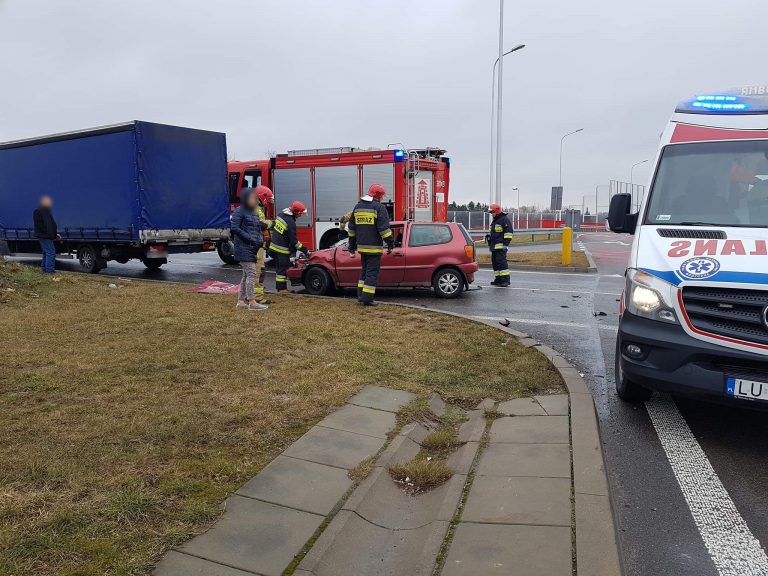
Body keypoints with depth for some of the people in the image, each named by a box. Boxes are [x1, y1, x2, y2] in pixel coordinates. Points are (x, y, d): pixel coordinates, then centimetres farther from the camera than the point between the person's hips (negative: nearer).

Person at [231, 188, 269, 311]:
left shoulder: (254, 213, 18)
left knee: (246, 275, 9)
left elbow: (258, 229, 23)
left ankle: (241, 302, 14)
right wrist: (250, 238, -18)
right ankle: (252, 302, -11)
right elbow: (235, 228, -15)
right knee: (251, 273, -12)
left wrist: (260, 240, 4)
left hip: (252, 249, 9)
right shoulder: (239, 211, -6)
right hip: (243, 247, -8)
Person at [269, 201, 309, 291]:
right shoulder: (291, 223, -21)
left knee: (279, 268, 14)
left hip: (274, 246, 9)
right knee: (282, 269, -2)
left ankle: (281, 287, 21)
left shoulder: (281, 215, 6)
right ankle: (282, 289, 2)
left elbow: (273, 225, 19)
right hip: (282, 249, -9)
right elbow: (294, 241, -19)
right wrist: (305, 250, -13)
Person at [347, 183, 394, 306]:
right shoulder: (379, 207, -9)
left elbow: (351, 228, 18)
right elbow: (384, 228, -15)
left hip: (361, 246, 7)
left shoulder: (358, 207, 14)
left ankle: (361, 295, 21)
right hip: (374, 246, -7)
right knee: (372, 272, -2)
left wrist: (352, 247, 24)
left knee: (364, 270, 19)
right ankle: (367, 298, -3)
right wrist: (390, 243, -7)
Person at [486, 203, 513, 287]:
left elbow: (508, 232, -14)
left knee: (501, 261, -15)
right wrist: (489, 236, 22)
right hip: (494, 246, 10)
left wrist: (506, 244, -19)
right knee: (495, 262, 9)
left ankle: (505, 279, -14)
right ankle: (498, 279, 16)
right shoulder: (494, 221, 23)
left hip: (501, 246, -10)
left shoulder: (505, 219, -8)